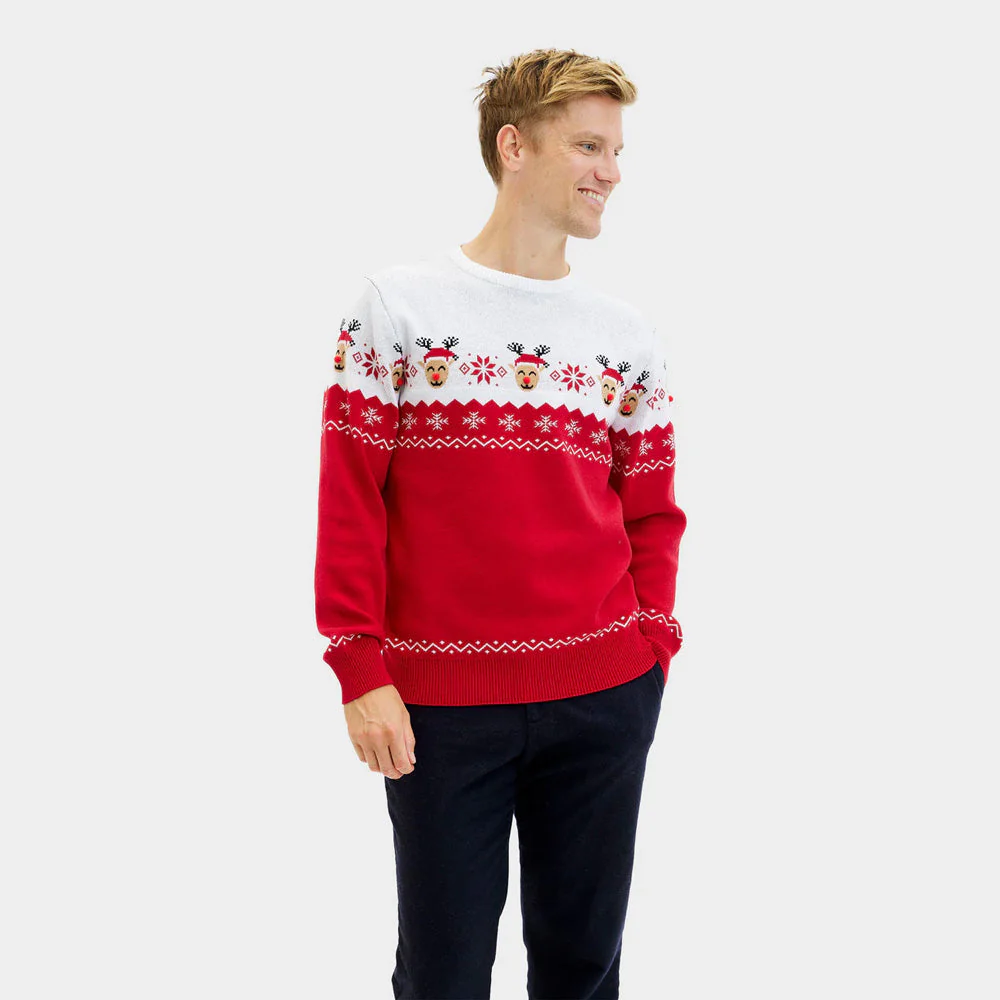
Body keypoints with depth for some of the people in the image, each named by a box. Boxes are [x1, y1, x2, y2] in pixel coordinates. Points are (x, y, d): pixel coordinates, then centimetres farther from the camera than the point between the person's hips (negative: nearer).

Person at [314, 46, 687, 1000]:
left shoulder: (630, 337, 8)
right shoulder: (398, 305, -1)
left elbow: (650, 513, 12)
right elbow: (348, 499, -4)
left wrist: (653, 644, 1)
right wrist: (362, 669, -8)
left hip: (604, 698, 3)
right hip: (440, 703, -3)